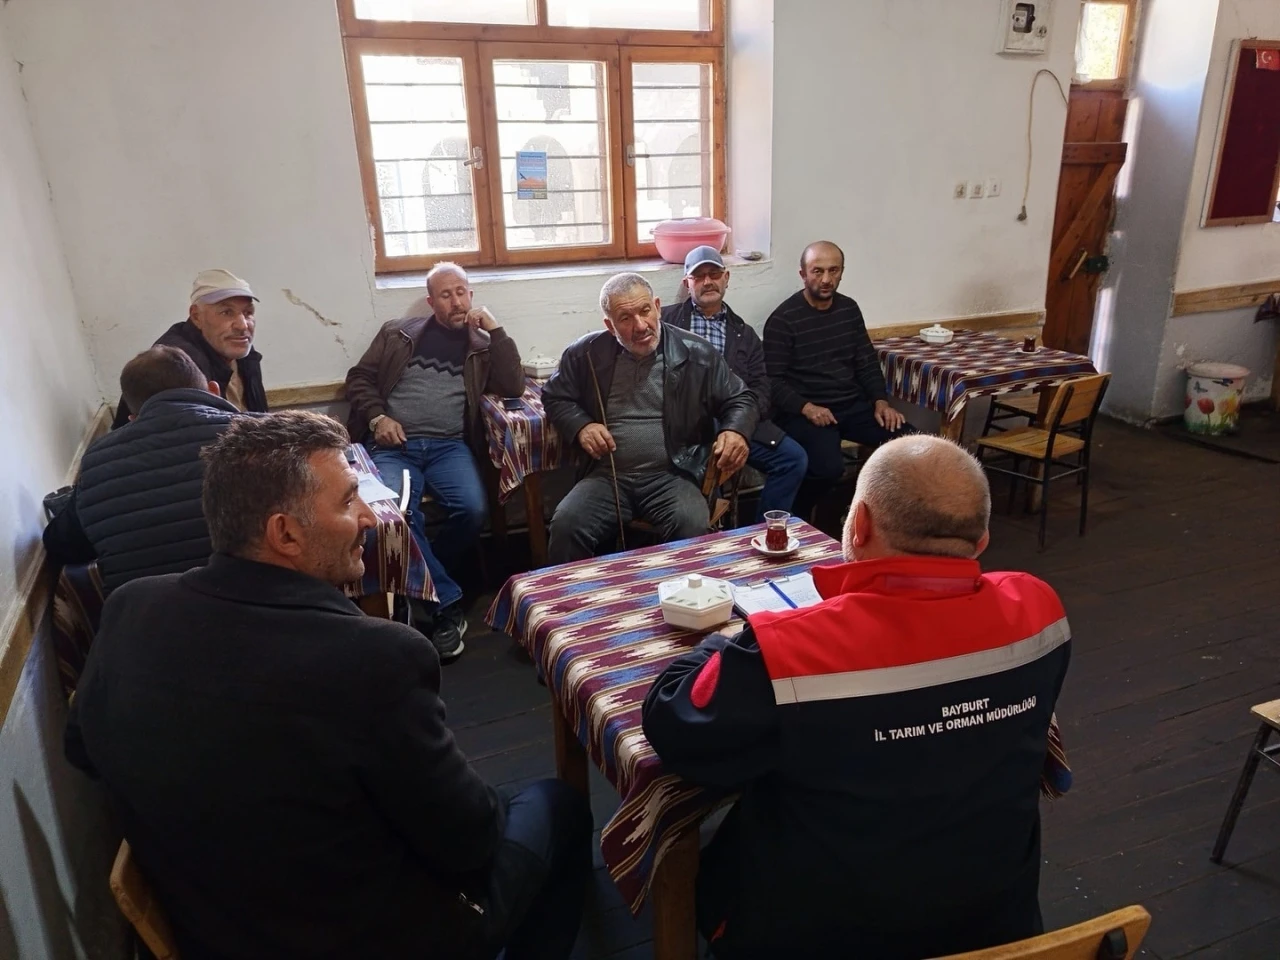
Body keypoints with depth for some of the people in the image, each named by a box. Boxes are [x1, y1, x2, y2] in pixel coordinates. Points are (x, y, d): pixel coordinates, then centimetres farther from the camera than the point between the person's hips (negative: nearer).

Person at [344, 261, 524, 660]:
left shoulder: (481, 344, 15)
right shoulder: (398, 332, 15)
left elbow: (514, 388, -1)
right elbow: (359, 378, 15)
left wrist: (493, 328, -2)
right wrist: (377, 418, -4)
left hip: (448, 446, 1)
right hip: (394, 444, 0)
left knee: (472, 510, -28)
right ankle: (446, 602, -18)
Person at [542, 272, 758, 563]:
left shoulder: (696, 354, 1)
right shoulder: (585, 353, 5)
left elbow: (739, 400, 9)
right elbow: (554, 397, 18)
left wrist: (735, 431, -14)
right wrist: (581, 426, -3)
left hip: (672, 477, -1)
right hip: (607, 476, 1)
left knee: (693, 528, -30)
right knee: (565, 526, -25)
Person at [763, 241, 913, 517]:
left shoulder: (849, 309, 11)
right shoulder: (783, 319, -8)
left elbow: (867, 363, 16)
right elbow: (773, 380, -10)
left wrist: (881, 401, 0)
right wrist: (806, 407, -24)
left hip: (854, 405, 6)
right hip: (805, 411, -6)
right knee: (828, 467, -33)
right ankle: (794, 518, -2)